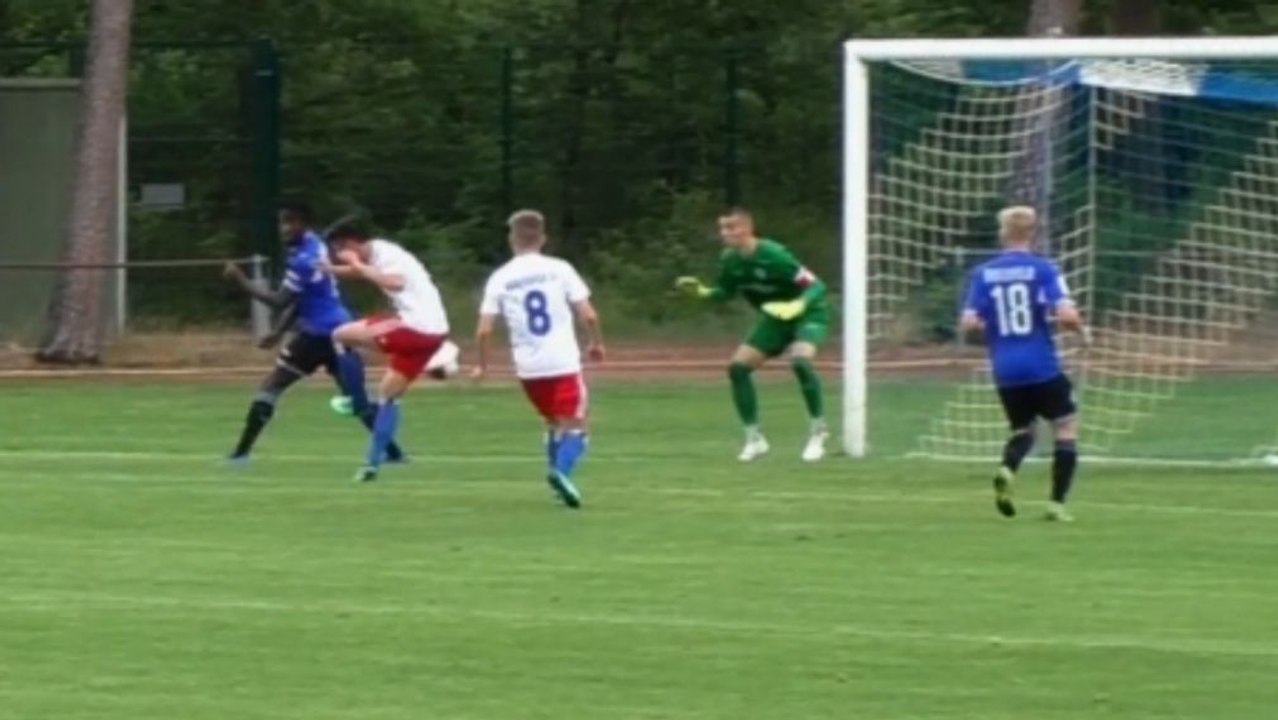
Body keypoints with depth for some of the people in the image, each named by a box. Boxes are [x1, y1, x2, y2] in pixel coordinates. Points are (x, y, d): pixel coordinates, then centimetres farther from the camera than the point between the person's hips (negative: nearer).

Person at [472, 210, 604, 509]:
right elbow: (588, 315, -6)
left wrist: (482, 364, 12)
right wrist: (596, 342, 13)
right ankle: (562, 472, -24)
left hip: (528, 368, 3)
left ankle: (559, 474, 16)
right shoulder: (559, 269, -3)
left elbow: (484, 330, -4)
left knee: (554, 424, 23)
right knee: (574, 426, 1)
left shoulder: (500, 279, 0)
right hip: (563, 363, -3)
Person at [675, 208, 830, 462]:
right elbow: (726, 292, 9)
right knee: (738, 367, -5)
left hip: (808, 314, -7)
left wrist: (798, 306, -45)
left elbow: (816, 286, -26)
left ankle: (818, 432, -16)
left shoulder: (772, 255, -28)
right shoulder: (730, 260, -8)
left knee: (800, 360, -34)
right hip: (776, 319, 7)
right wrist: (702, 292, -11)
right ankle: (754, 438, 9)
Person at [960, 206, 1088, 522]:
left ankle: (1007, 470, -11)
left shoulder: (983, 273, 2)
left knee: (1023, 429, 21)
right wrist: (1081, 330, 5)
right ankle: (1057, 502, 3)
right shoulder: (1043, 269, -7)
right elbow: (1067, 315, -16)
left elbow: (969, 323, -3)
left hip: (1005, 371, 4)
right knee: (1066, 425, 12)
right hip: (1042, 366, -4)